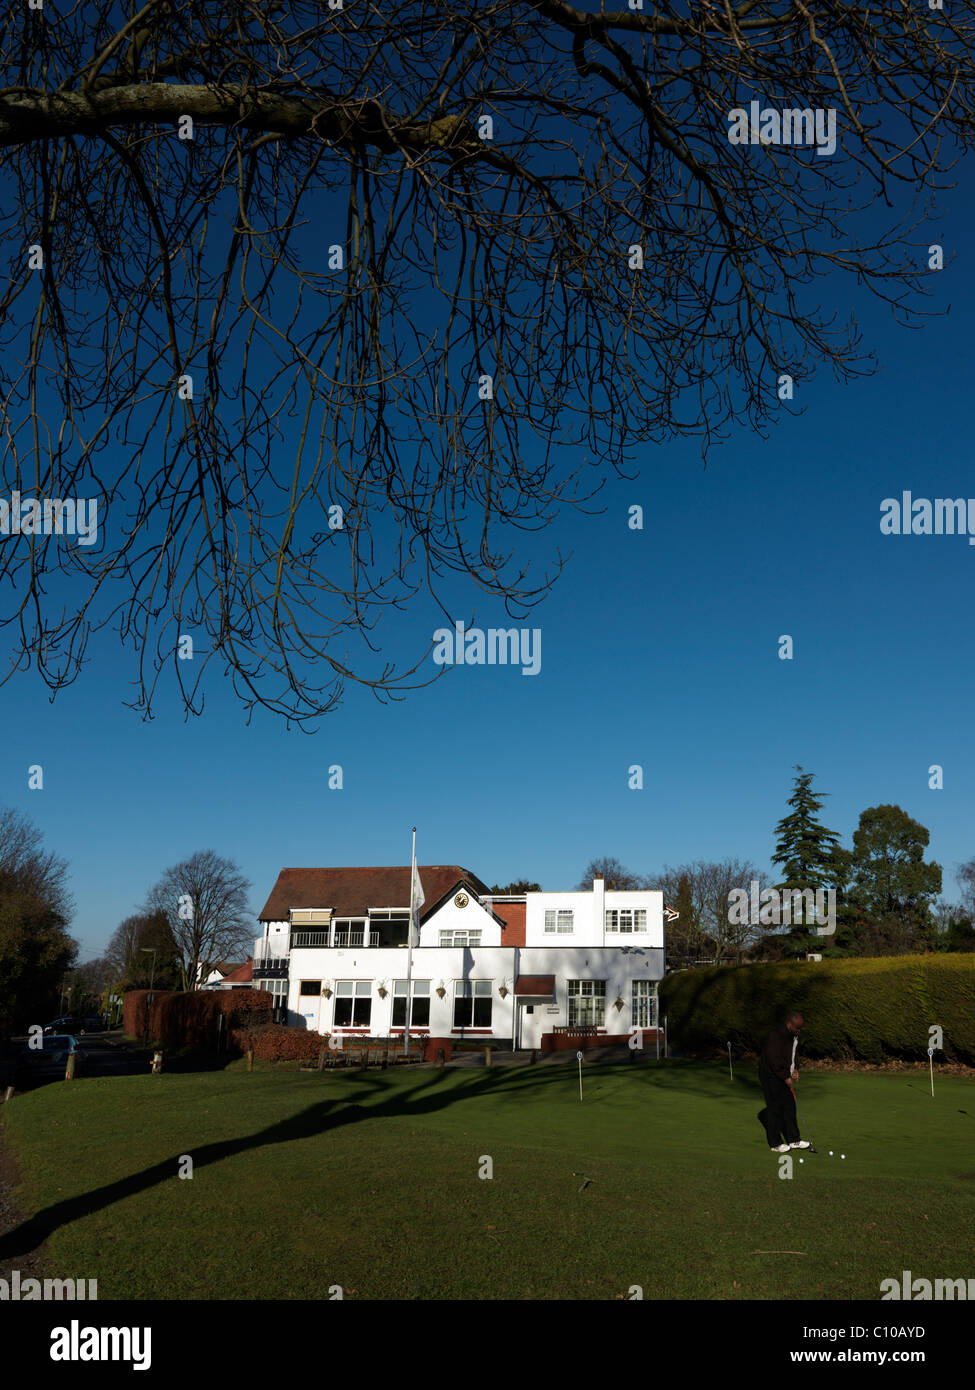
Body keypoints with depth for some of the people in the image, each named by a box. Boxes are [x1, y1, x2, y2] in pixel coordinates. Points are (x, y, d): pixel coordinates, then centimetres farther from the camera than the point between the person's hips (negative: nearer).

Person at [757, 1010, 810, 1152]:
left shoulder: (793, 1036, 6)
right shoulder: (776, 1036, -24)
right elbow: (774, 1059, -25)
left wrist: (795, 1069, 7)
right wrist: (786, 1077, -20)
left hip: (783, 1075, 9)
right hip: (770, 1075, -9)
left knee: (789, 1106, 10)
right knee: (775, 1108, -5)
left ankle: (793, 1140, 18)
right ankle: (775, 1144, 2)